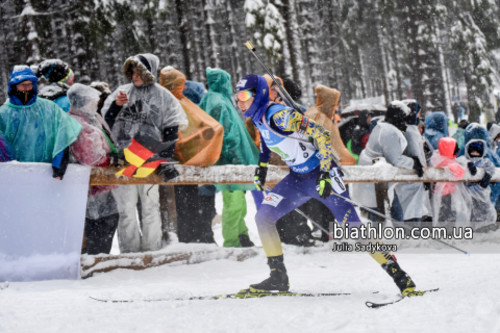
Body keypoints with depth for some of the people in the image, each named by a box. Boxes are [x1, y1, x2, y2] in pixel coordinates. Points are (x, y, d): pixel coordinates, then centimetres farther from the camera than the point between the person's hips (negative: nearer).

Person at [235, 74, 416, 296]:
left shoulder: (279, 116, -25)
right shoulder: (258, 117, 1)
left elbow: (320, 135, -27)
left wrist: (325, 174, -31)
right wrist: (262, 165, 24)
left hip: (321, 175, -8)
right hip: (297, 178, 8)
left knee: (353, 226, -10)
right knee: (263, 217, -6)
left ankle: (399, 275, -4)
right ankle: (278, 277, 2)